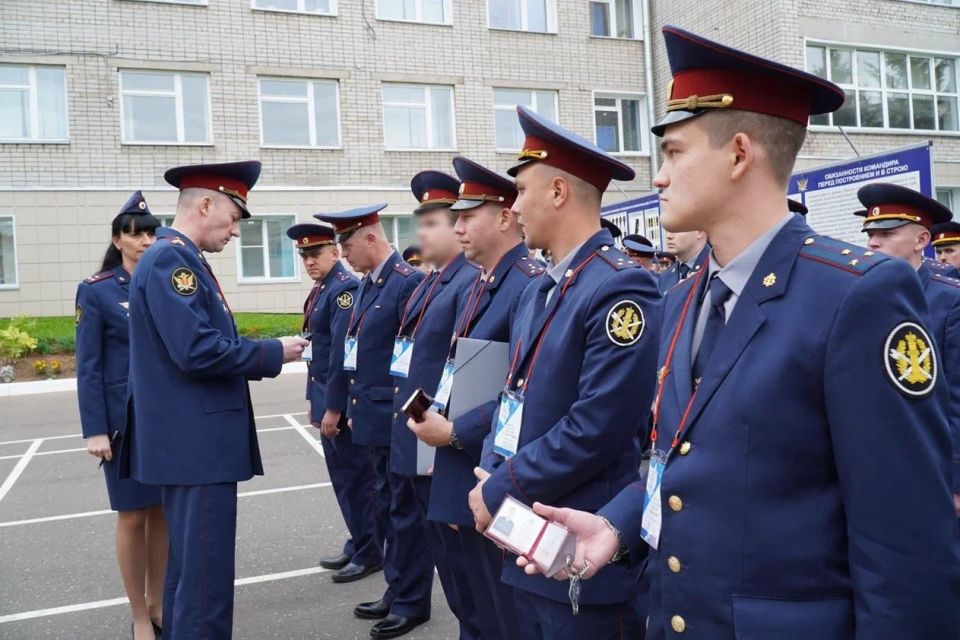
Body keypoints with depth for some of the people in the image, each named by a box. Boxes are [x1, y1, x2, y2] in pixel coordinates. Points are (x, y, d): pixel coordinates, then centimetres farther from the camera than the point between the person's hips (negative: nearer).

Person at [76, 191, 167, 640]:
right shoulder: (96, 291, -4)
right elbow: (88, 367, -6)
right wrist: (94, 431, -12)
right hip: (126, 418, -3)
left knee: (164, 511, 10)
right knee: (133, 515, 5)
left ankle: (158, 603, 27)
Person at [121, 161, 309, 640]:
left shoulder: (177, 258, 16)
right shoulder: (171, 259, -15)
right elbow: (196, 351, -24)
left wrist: (261, 355, 8)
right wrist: (273, 353, -13)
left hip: (190, 442, 11)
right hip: (196, 445, -11)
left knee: (189, 569, 20)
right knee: (206, 577, -2)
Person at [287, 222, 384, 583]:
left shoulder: (345, 289, -17)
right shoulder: (320, 290, 13)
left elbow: (342, 353, -21)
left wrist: (333, 407, -20)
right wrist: (314, 399, 17)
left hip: (343, 400, -9)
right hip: (326, 397, 9)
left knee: (355, 477, 1)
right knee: (342, 476, 16)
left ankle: (370, 554, 15)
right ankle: (358, 545, 29)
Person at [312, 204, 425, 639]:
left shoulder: (409, 281, -15)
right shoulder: (367, 284, 13)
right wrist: (354, 408, 16)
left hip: (399, 421, -9)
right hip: (374, 419, 9)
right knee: (387, 509, 18)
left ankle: (412, 603, 20)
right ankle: (396, 592, 32)